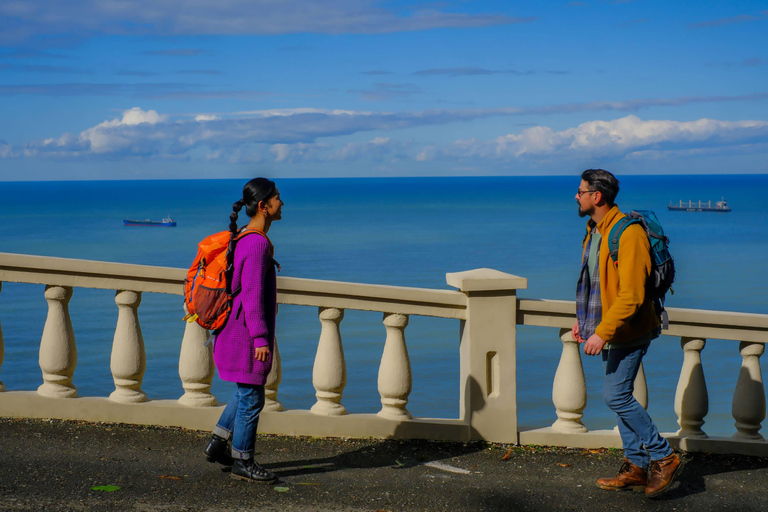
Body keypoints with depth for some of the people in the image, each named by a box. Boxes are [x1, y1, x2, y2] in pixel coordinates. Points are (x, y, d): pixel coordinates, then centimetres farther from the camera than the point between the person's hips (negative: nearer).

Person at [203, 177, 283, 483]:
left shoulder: (245, 239, 10)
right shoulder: (257, 244, -21)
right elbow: (252, 294, -23)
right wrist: (260, 337, -21)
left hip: (238, 329, 10)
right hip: (246, 332, -10)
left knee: (246, 391, 22)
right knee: (251, 397, 1)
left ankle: (217, 445, 29)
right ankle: (242, 462, 12)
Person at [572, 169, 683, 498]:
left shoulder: (628, 233, -21)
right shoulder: (595, 231, 10)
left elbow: (631, 295, -26)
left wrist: (602, 332, -26)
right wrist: (582, 319, 18)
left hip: (628, 331, -9)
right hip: (610, 329, 10)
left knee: (616, 395, -10)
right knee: (620, 396, 11)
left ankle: (664, 458, 2)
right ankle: (636, 467, 19)